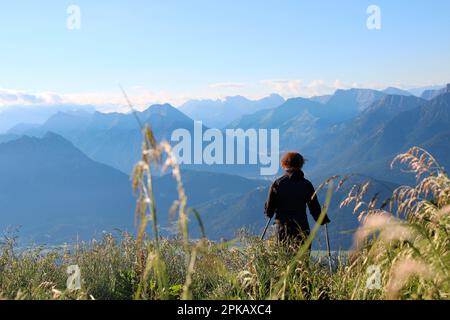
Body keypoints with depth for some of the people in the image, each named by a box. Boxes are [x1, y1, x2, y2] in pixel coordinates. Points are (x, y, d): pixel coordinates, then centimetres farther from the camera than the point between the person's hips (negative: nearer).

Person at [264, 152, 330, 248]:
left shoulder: (277, 183, -2)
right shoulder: (306, 184, 0)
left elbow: (269, 207, 2)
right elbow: (314, 207, 4)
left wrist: (269, 213, 24)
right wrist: (323, 220, 21)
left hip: (283, 228, 0)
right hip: (302, 228, 0)